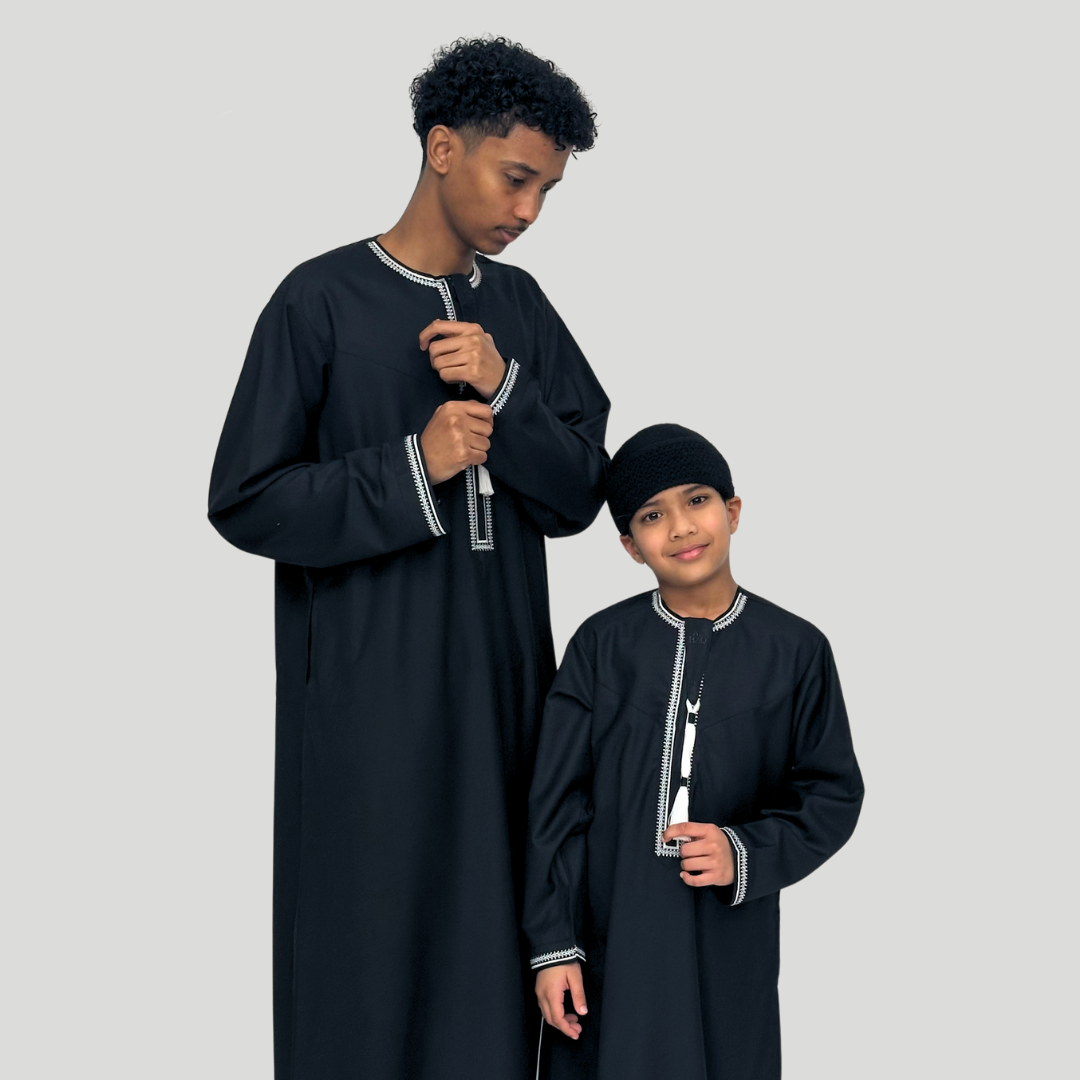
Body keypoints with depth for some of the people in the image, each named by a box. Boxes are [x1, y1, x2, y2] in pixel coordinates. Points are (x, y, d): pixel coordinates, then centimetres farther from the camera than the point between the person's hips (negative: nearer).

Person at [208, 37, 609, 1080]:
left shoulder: (519, 307, 9)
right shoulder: (323, 301, -6)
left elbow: (579, 496, 5)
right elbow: (244, 500, -7)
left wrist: (505, 392, -12)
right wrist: (414, 468, -17)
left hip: (501, 681, 5)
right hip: (370, 694, -5)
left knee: (492, 953, 9)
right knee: (371, 955, 1)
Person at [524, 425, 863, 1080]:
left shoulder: (795, 651, -1)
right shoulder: (602, 646, -1)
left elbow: (833, 792, 3)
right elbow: (557, 804, 1)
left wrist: (747, 854, -14)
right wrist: (553, 946, -1)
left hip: (729, 942, 0)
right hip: (608, 935, 0)